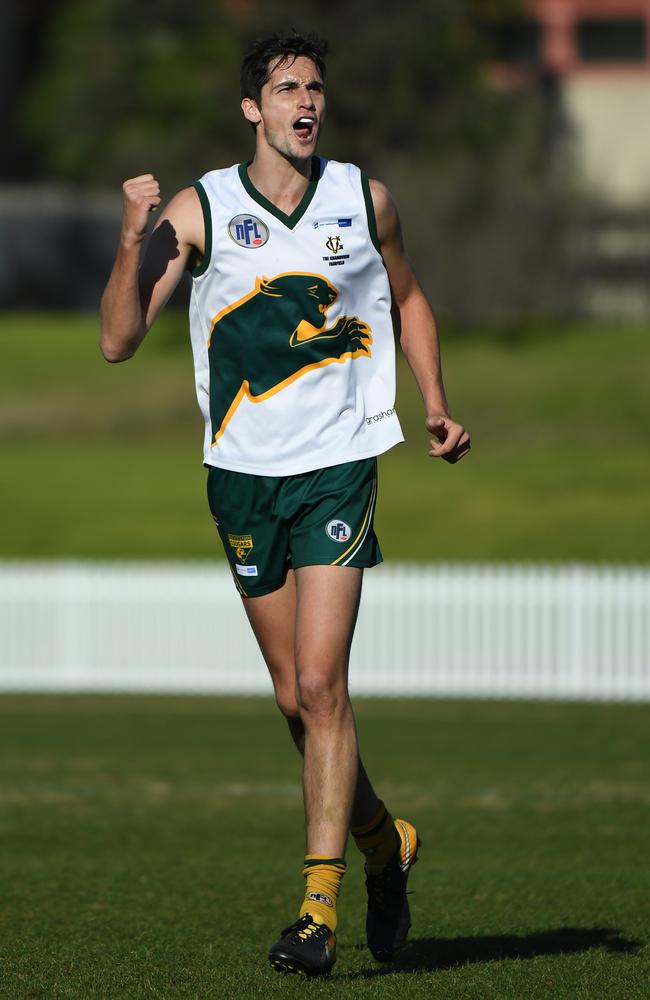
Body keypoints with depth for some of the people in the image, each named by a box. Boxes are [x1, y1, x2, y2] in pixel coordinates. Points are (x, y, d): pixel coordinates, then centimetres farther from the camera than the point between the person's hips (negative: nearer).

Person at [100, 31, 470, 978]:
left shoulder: (365, 200, 4)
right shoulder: (199, 209, -1)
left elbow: (407, 297, 22)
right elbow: (120, 340, -5)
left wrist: (436, 402, 9)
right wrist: (134, 243, -19)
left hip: (338, 466, -1)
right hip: (243, 473, 1)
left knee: (320, 685, -14)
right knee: (297, 697, 8)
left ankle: (319, 905, -14)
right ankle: (384, 840, 32)